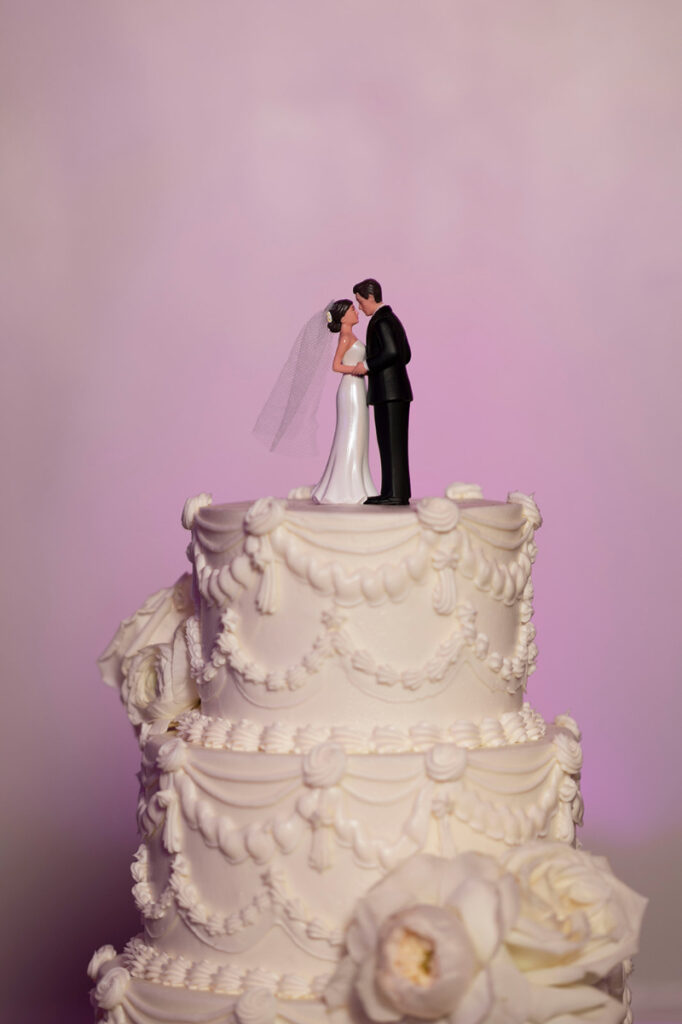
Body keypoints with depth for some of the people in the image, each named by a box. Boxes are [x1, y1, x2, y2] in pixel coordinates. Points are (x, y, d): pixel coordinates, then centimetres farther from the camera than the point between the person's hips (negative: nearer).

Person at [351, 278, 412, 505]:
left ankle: (395, 494, -10)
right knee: (395, 443, 10)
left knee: (391, 442, -9)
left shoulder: (381, 321, -12)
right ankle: (398, 493, 11)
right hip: (399, 391, 10)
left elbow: (391, 352, -24)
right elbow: (406, 355, 23)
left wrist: (368, 365, -14)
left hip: (388, 392, -10)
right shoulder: (393, 319, 19)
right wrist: (373, 366, 22)